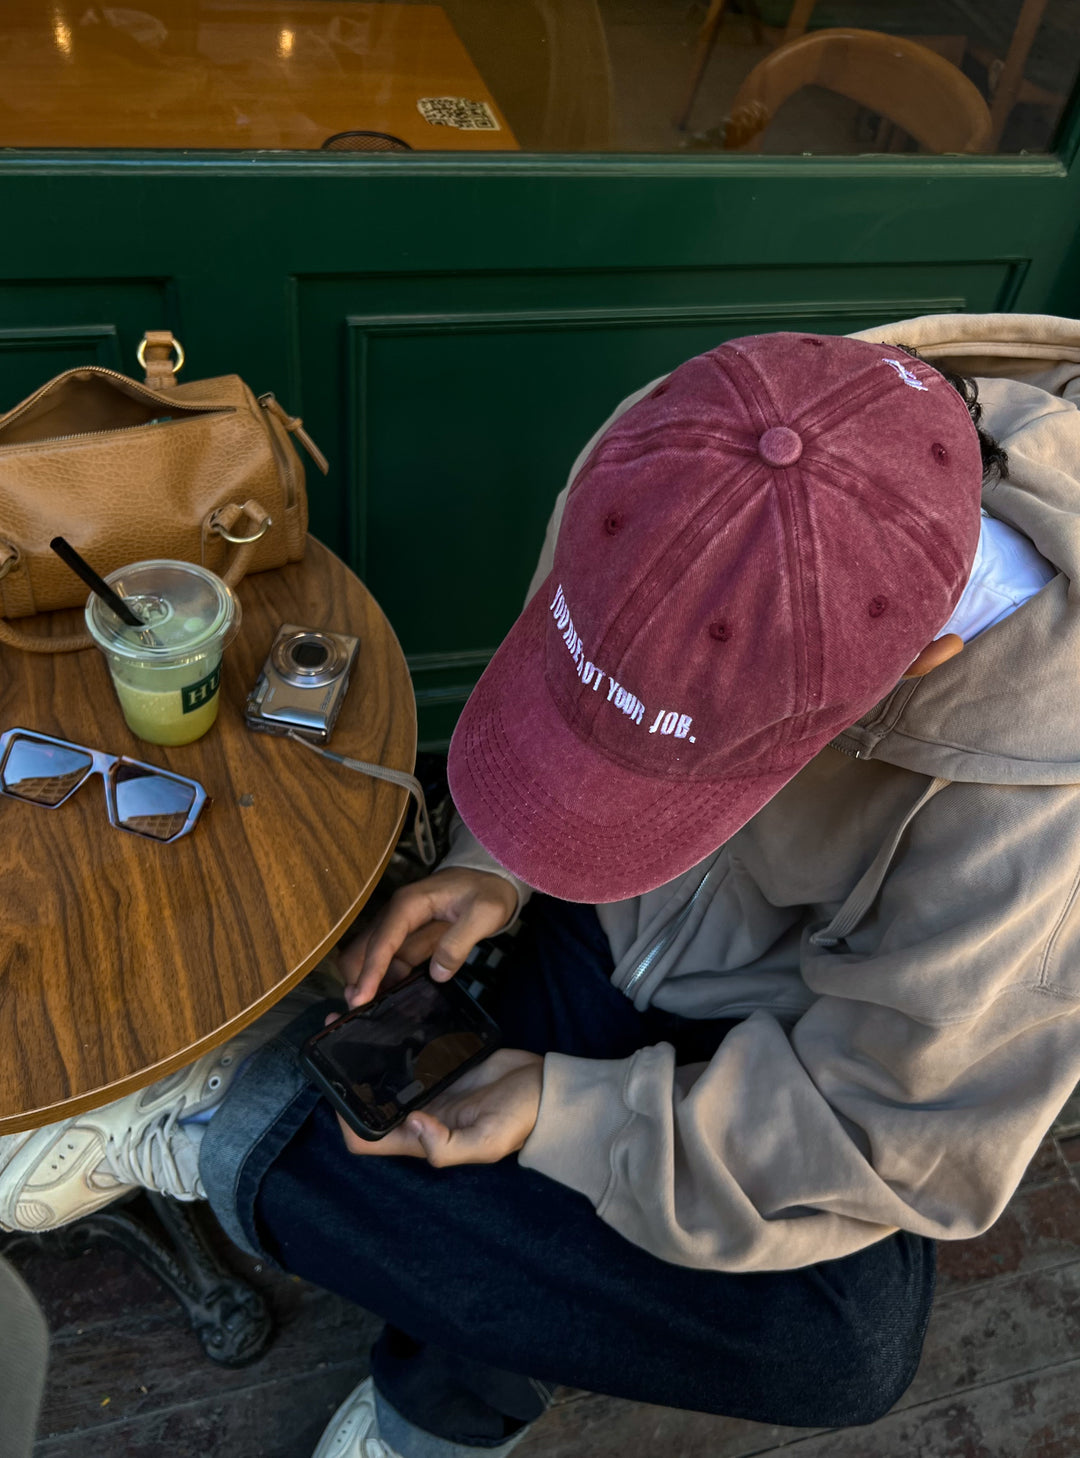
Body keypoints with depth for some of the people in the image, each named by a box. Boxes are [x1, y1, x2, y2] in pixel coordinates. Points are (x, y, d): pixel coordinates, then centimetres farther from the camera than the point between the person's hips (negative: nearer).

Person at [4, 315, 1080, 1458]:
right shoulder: (685, 469, -24)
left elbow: (885, 1137, -23)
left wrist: (560, 1110, -28)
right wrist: (494, 864, -16)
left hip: (804, 1034, -2)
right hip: (616, 932, 3)